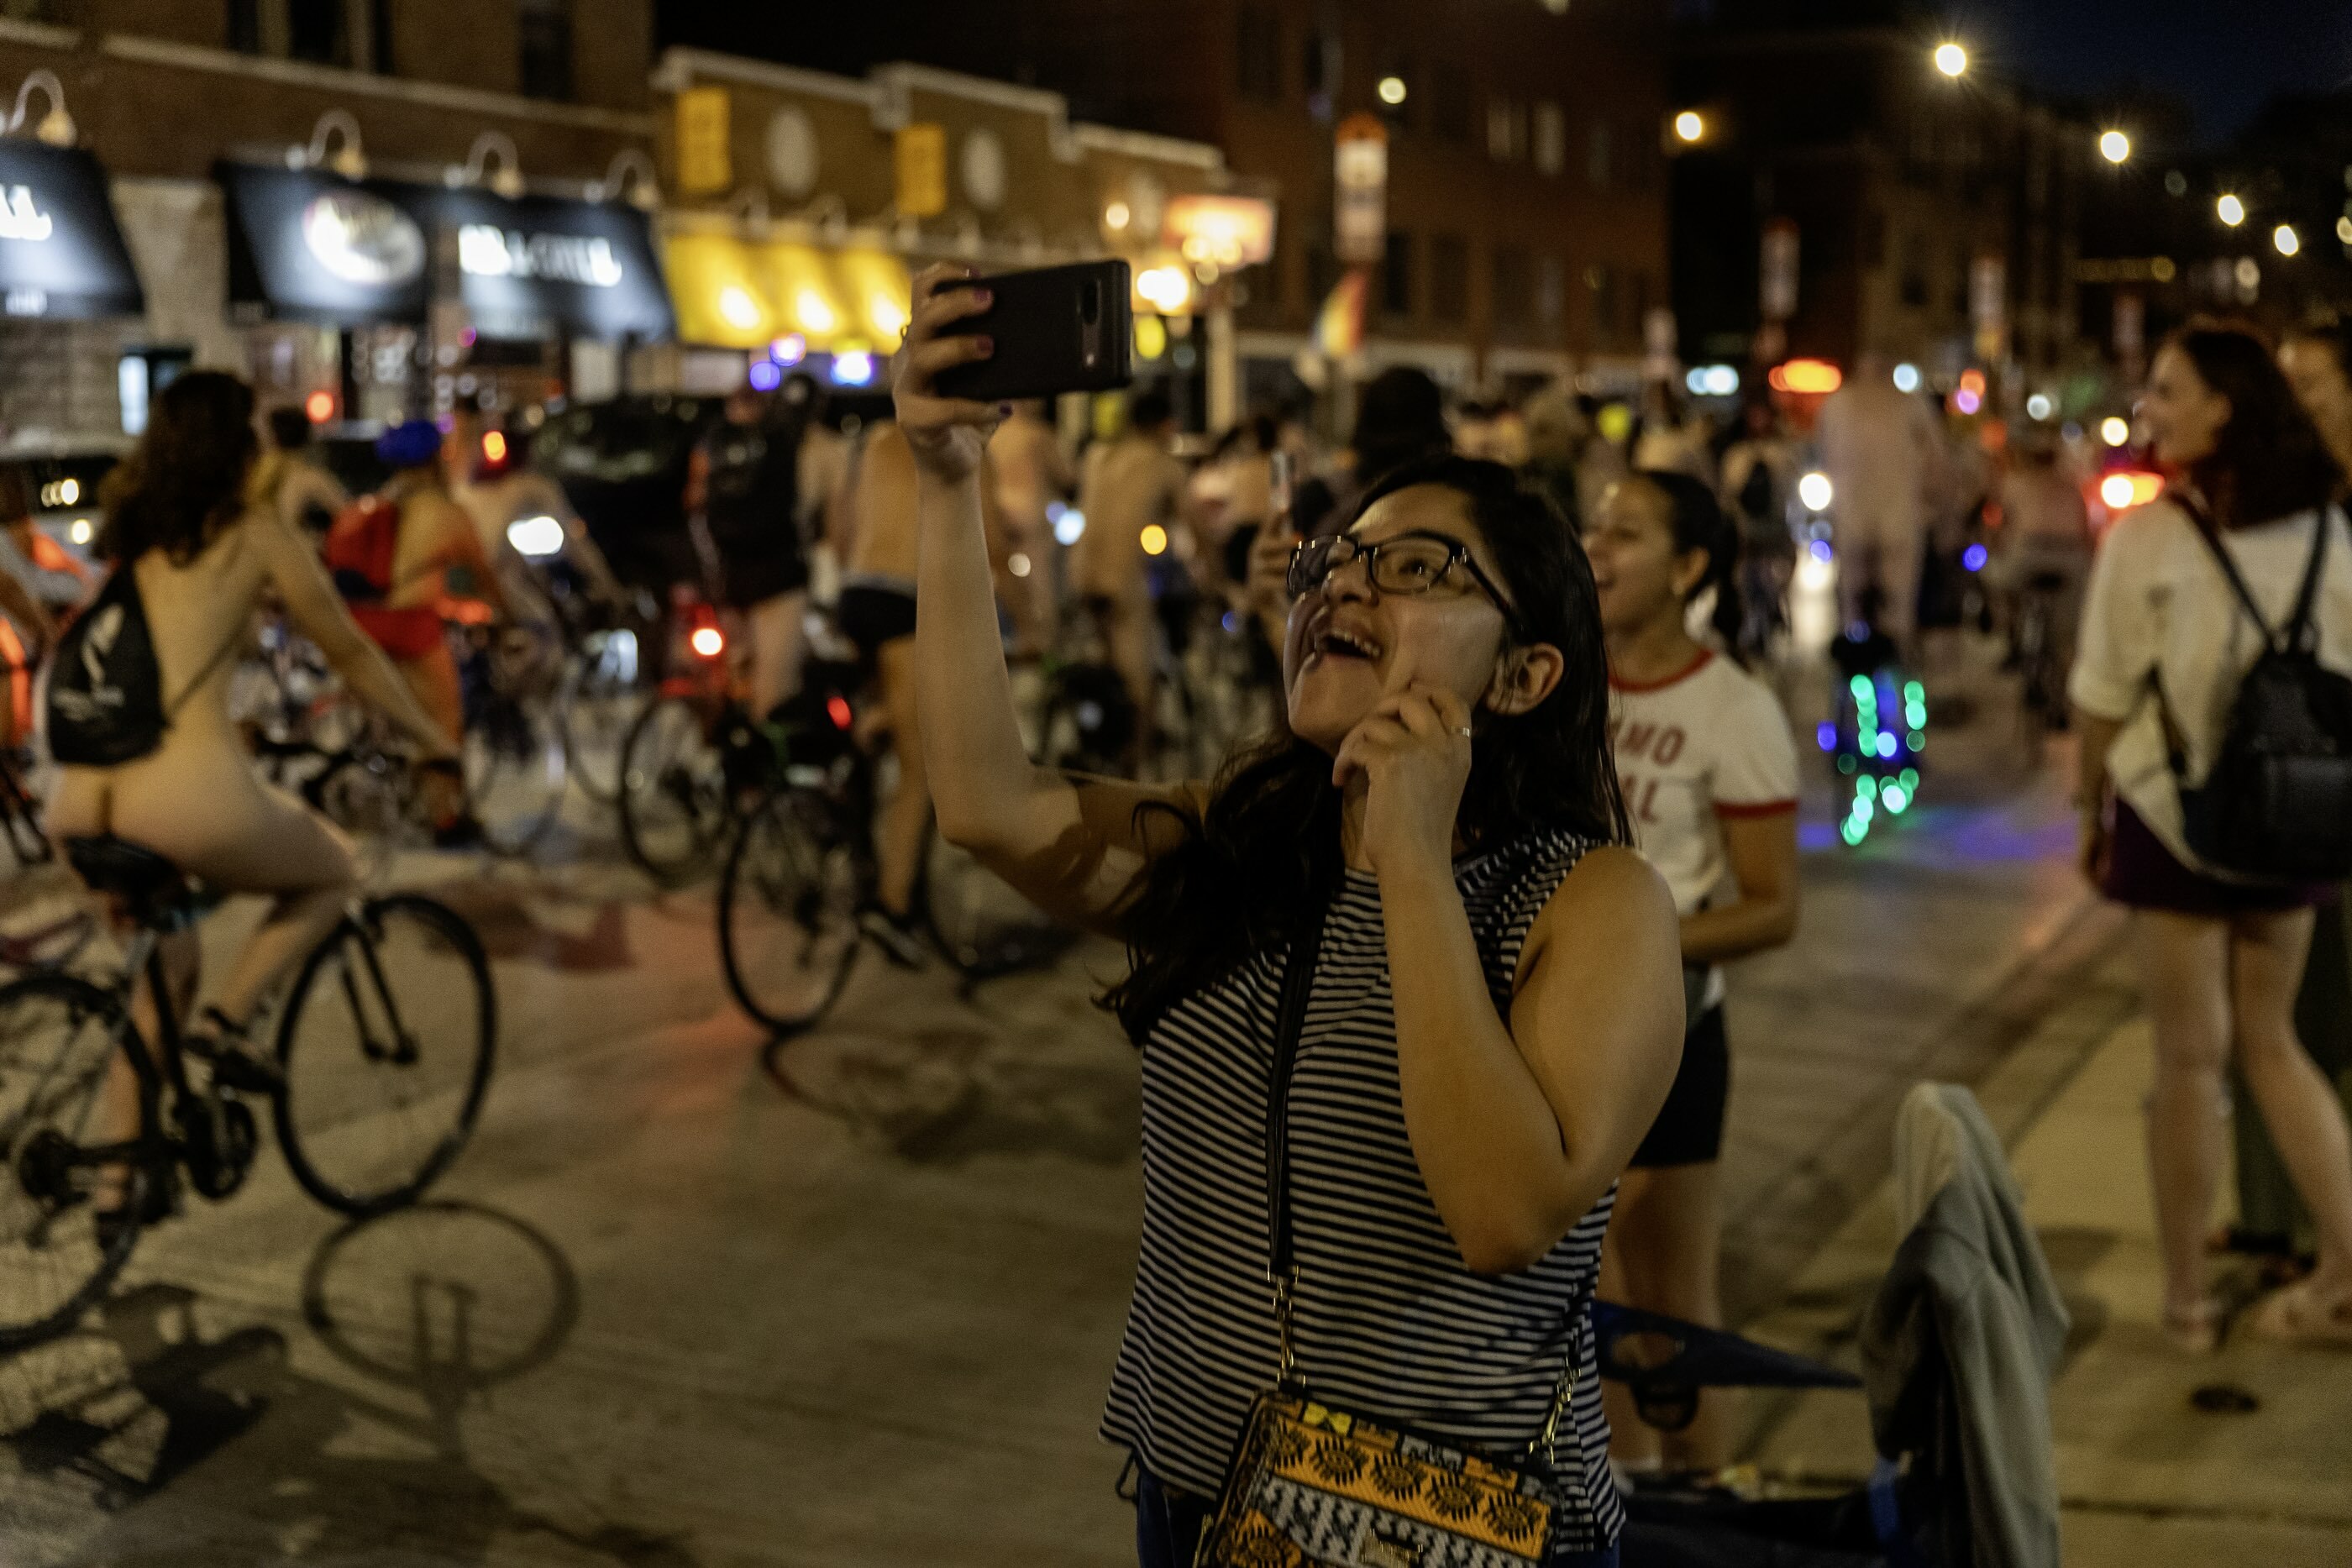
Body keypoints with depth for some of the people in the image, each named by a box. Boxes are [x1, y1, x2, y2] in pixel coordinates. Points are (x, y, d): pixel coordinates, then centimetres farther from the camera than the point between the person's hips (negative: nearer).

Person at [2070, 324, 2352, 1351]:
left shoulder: (2146, 535, -15)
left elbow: (2103, 697, -10)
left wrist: (2091, 807, 4)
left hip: (2171, 814, -4)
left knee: (2191, 1060, 6)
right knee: (2269, 1041, 19)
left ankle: (2187, 1299, 18)